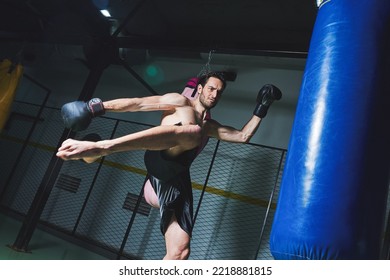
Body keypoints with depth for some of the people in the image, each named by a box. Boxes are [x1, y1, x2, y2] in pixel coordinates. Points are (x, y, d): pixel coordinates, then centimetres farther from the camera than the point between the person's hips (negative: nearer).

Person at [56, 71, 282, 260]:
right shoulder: (180, 102, 16)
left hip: (178, 180, 6)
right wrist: (99, 107, 0)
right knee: (192, 132, -39)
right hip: (160, 160, -5)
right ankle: (97, 148, -52)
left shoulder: (210, 126, 33)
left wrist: (261, 109, 25)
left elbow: (243, 136, 31)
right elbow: (139, 103, 9)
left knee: (180, 251, -6)